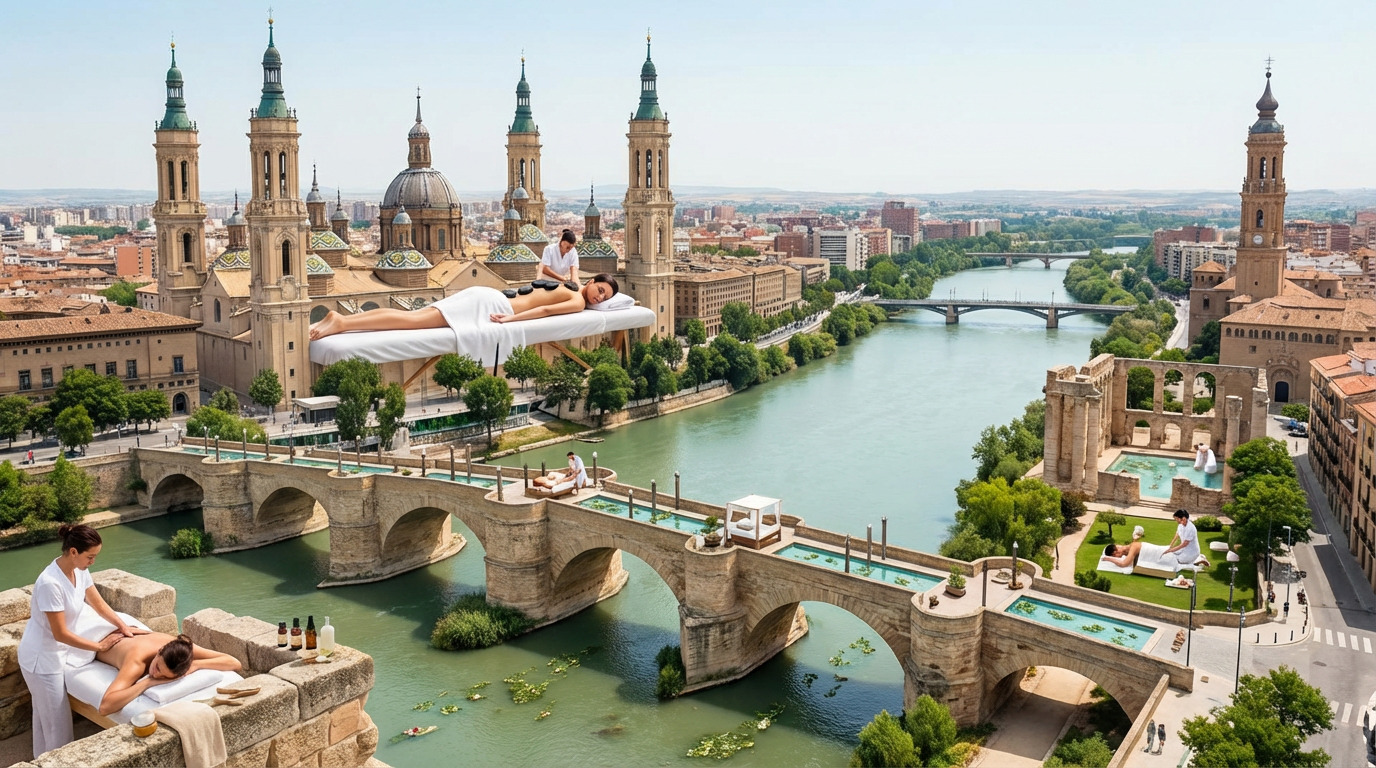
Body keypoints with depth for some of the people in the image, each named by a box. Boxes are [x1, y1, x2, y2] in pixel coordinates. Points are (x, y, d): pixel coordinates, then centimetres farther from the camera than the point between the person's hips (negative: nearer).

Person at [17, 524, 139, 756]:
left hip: (54, 654, 8)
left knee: (45, 715, 25)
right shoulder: (50, 583, -33)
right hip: (42, 659, -8)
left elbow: (98, 603, 7)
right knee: (58, 721, 4)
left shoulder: (79, 571, -8)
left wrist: (123, 626, -4)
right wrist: (100, 646, -19)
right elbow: (61, 634, -27)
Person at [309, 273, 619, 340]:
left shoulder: (567, 286, 27)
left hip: (486, 294, 8)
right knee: (417, 321, -21)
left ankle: (340, 317, -15)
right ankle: (342, 323, -33)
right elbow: (544, 310, -13)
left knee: (412, 315, -4)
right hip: (494, 304, -8)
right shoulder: (578, 302, 1)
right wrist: (510, 319, -19)